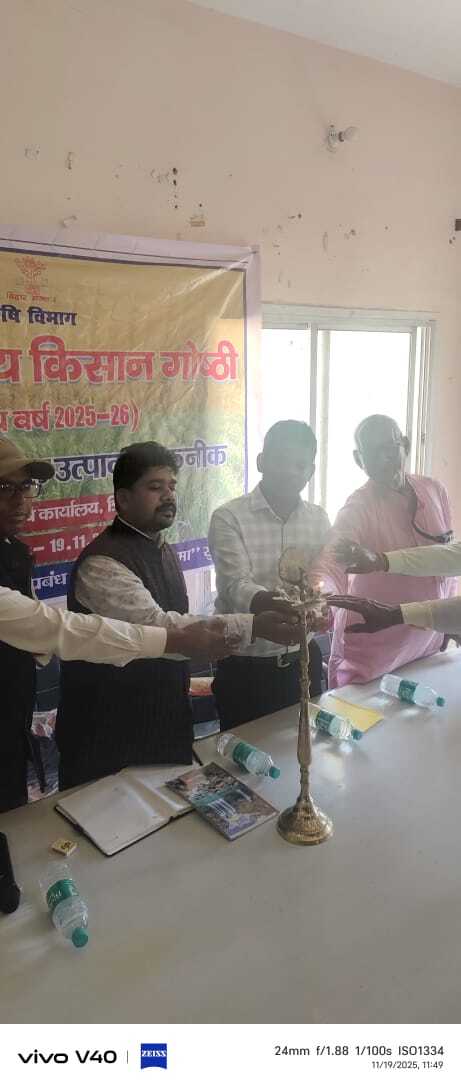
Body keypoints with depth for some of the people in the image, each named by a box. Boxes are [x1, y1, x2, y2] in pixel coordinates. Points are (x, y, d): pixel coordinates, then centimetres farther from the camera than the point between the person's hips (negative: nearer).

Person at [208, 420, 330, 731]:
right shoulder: (229, 518, -12)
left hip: (303, 660, 4)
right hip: (245, 667, -4)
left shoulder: (319, 520, 4)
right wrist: (274, 604, -43)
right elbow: (236, 587, -22)